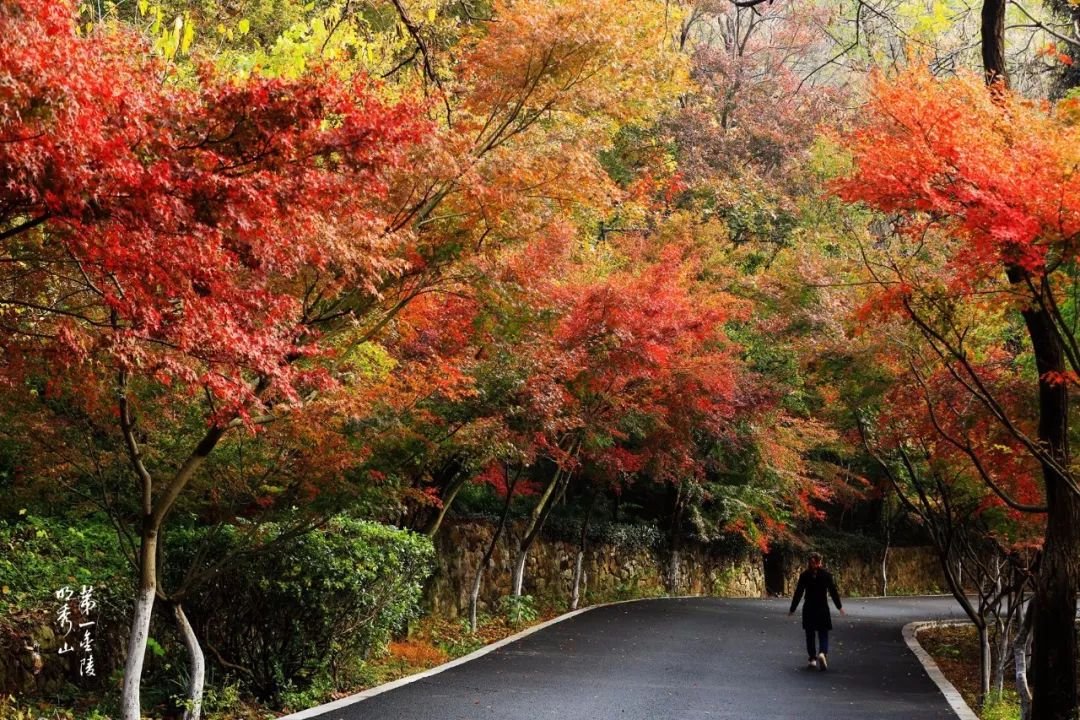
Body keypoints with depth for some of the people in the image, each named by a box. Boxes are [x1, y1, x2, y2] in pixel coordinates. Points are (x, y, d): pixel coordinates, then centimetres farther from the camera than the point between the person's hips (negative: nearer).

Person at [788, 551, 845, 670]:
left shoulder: (804, 575, -2)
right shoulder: (826, 574, -4)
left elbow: (798, 593, -2)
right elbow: (833, 591, -1)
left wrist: (793, 609, 5)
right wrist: (839, 606, 12)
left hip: (808, 608, 1)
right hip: (822, 608, -1)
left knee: (810, 635, 12)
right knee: (823, 634, 3)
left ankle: (812, 659, 13)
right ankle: (822, 653, -23)